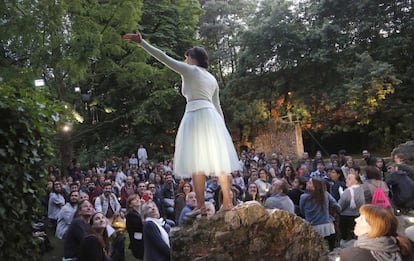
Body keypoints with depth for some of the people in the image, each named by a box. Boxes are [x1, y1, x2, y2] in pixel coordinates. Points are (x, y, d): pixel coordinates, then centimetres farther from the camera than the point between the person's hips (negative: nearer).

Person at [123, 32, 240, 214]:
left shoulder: (189, 70, 6)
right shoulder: (212, 78, 25)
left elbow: (163, 58, 1)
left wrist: (141, 42, 3)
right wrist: (222, 127, 27)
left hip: (195, 115, -7)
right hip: (212, 116, 7)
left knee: (197, 162, -6)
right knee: (219, 161, 4)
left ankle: (201, 206, -7)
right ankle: (227, 203, 5)